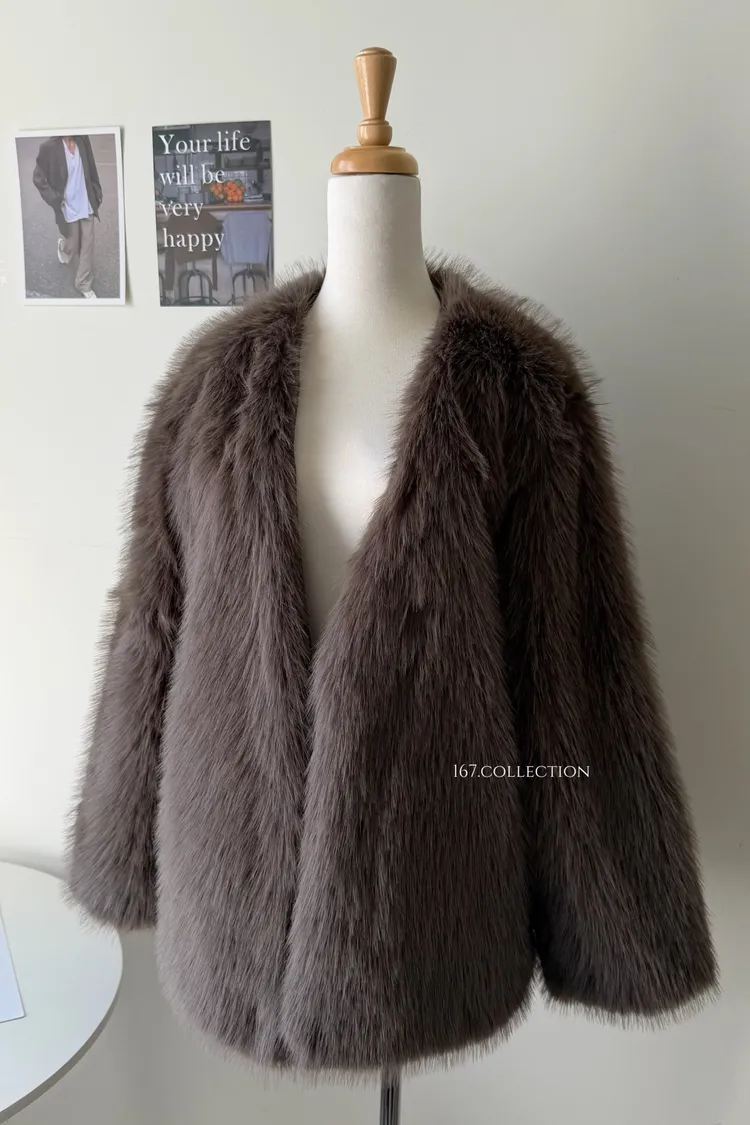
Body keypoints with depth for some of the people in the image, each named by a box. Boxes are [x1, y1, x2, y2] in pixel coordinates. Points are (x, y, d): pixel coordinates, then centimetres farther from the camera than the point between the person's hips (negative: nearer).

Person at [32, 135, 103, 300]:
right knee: (73, 246, 15)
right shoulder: (49, 146, -18)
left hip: (86, 205, 3)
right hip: (68, 207, -3)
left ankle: (85, 286, 25)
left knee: (88, 247, 8)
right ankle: (63, 246, 53)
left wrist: (97, 192, 8)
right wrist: (55, 200, -15)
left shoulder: (82, 140, -7)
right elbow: (38, 178, -10)